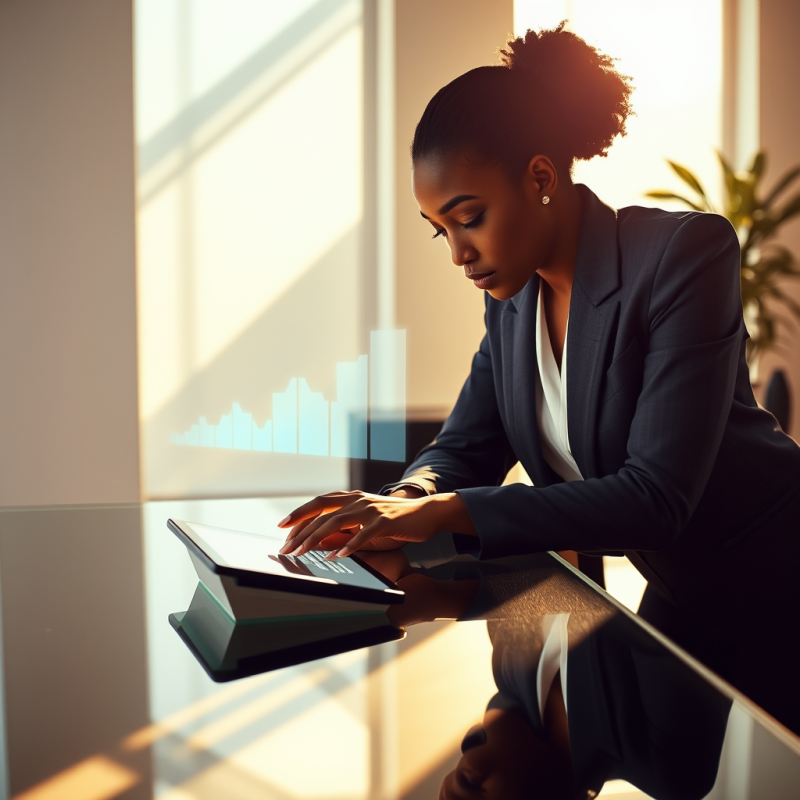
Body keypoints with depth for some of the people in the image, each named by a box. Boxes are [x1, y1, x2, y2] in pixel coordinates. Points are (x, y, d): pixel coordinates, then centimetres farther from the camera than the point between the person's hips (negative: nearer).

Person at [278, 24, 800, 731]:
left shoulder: (684, 252, -25)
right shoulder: (513, 296, -3)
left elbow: (656, 495, -31)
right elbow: (465, 448, 1)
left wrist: (444, 511, -36)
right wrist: (408, 497, -23)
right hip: (679, 594, 6)